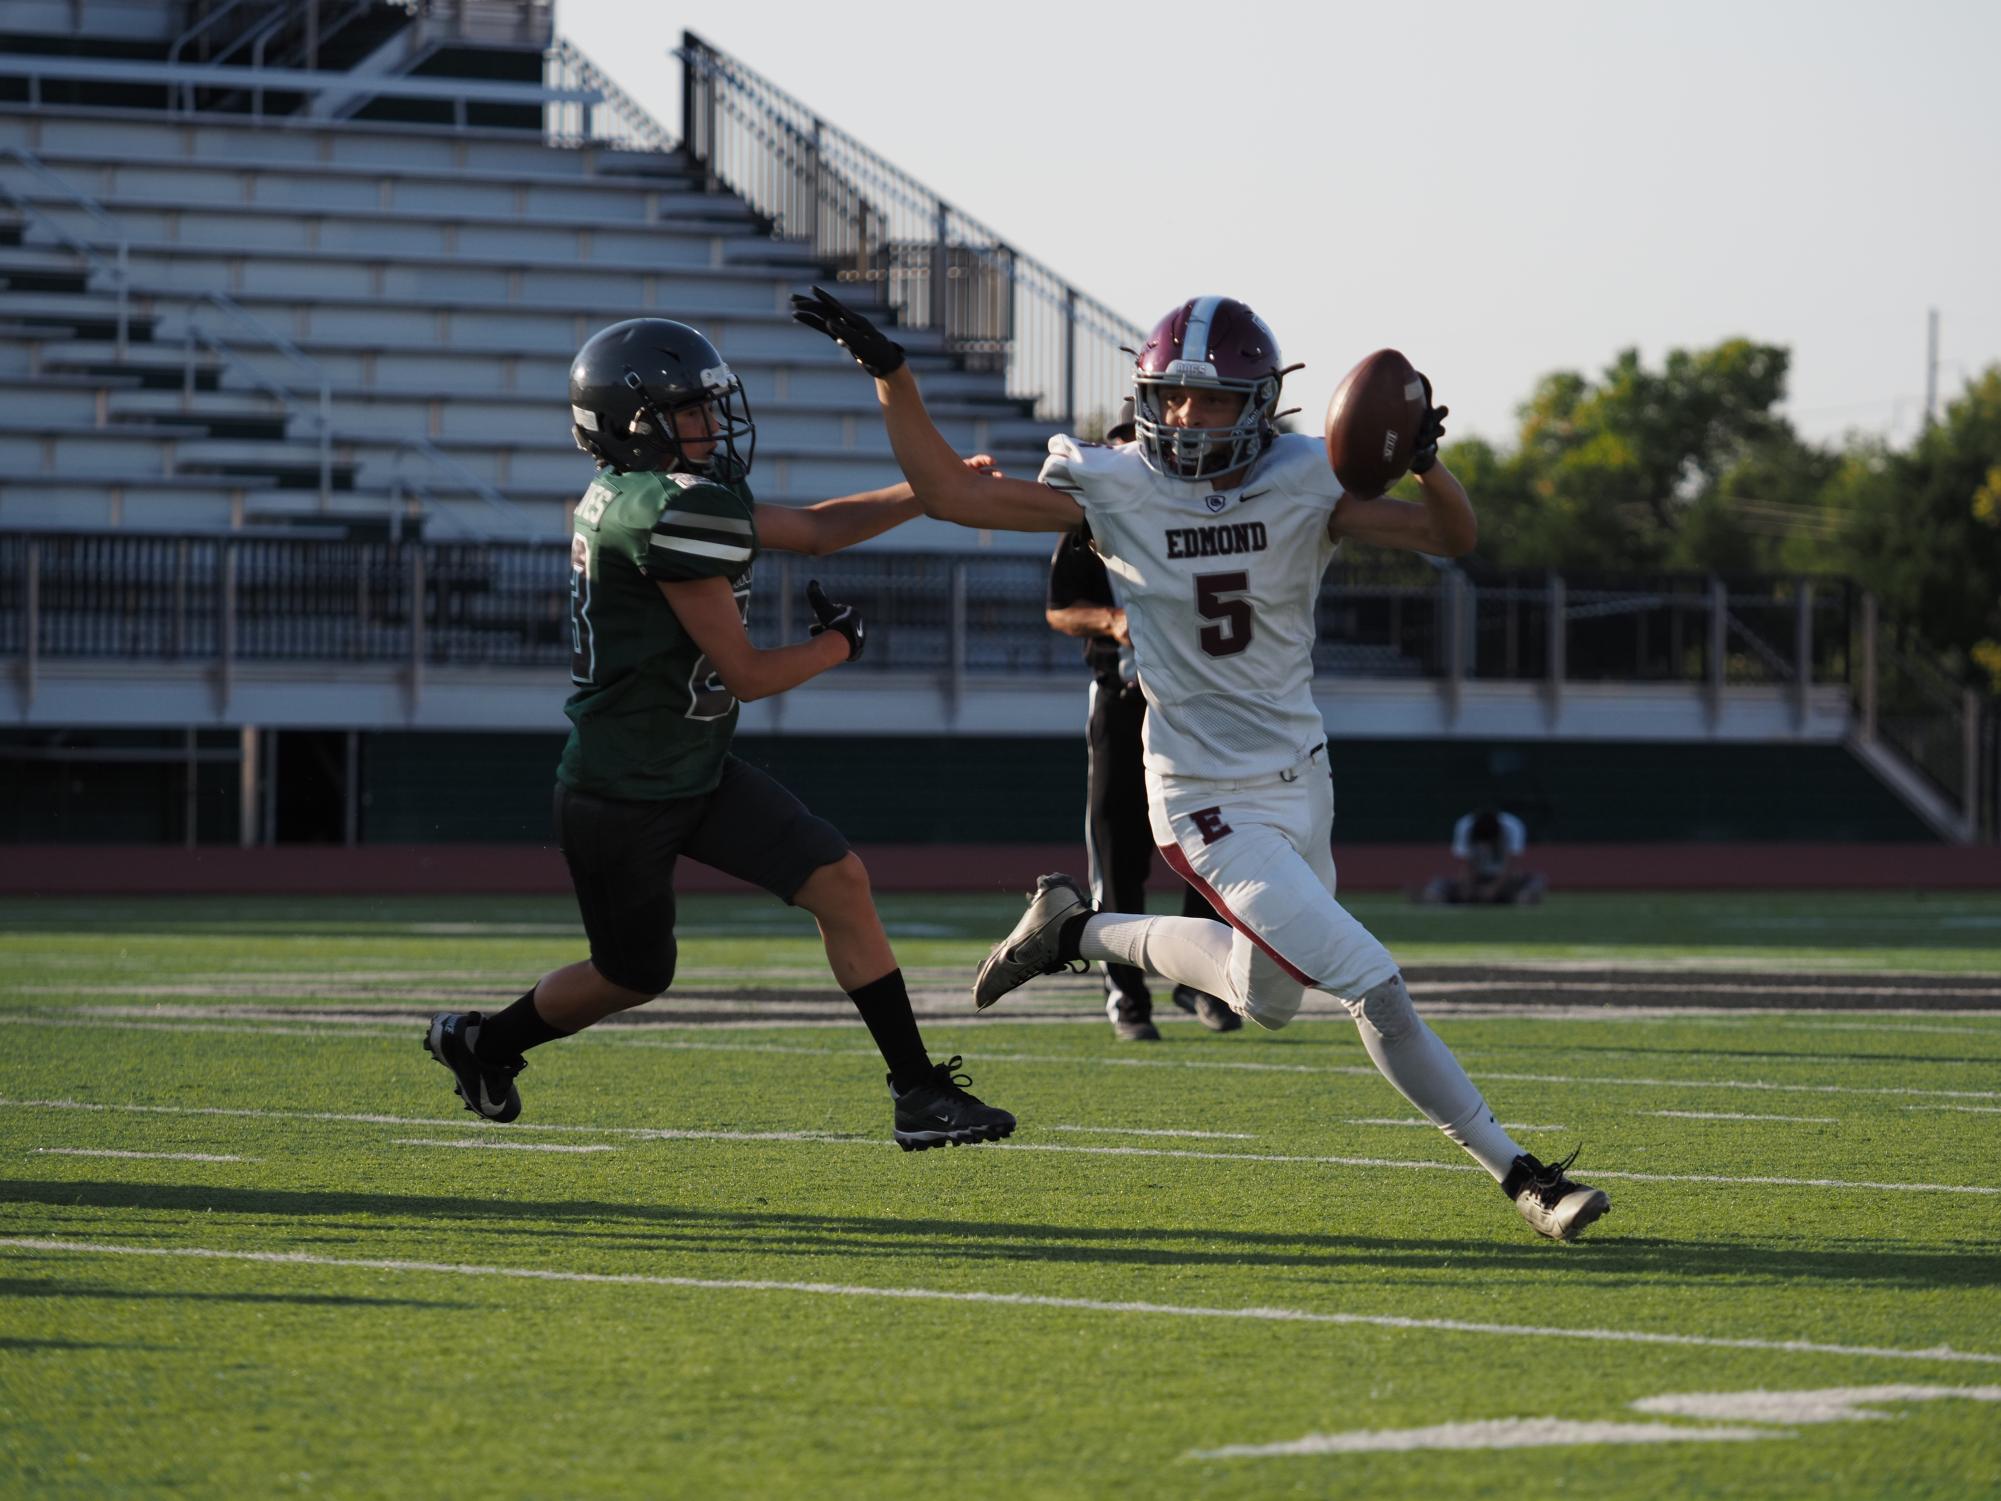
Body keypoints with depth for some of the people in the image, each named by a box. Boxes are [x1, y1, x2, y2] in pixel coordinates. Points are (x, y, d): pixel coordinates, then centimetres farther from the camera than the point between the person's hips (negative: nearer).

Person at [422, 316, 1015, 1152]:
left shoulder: (666, 494, 6)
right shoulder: (672, 511, -25)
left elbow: (815, 531, 15)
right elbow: (745, 675, -19)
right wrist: (837, 645, 0)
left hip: (697, 774, 9)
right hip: (620, 794, -9)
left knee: (838, 881, -4)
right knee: (635, 975, 11)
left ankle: (918, 1092, -2)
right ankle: (480, 1043, 38)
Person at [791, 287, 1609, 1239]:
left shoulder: (1302, 485, -6)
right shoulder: (1116, 489, -11)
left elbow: (1453, 537, -10)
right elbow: (948, 493, -9)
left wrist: (1427, 462, -30)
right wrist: (888, 373, -16)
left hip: (1301, 781, 5)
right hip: (1211, 805, -5)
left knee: (1269, 999, 25)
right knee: (1373, 988, -17)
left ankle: (1080, 931, 42)